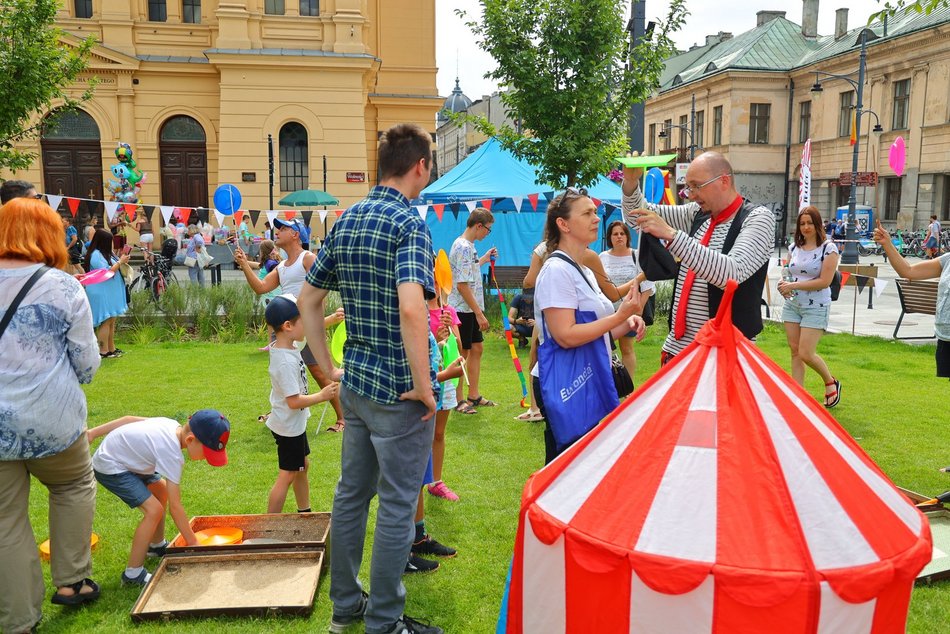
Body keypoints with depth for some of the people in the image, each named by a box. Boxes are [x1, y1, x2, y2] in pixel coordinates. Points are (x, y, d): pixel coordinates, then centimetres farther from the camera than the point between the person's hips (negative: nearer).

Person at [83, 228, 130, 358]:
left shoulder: (105, 252, 13)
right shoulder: (95, 255, -17)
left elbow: (113, 268, 20)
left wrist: (122, 261, 2)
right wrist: (120, 262, -14)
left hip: (110, 292, 10)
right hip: (102, 294, -10)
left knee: (111, 321, 12)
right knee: (105, 322, -7)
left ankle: (111, 348, 19)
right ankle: (103, 351, -4)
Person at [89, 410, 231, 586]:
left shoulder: (172, 425, -7)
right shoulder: (172, 454, -29)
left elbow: (129, 419, 2)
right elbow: (175, 507, -25)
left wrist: (94, 432, 10)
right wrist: (193, 543, -18)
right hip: (109, 468, -10)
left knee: (161, 489, 21)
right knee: (154, 510, -19)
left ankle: (157, 546, 38)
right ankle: (133, 575, -8)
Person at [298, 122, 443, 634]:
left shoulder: (344, 222, 9)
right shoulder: (408, 223, -16)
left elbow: (307, 299, 13)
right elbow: (411, 308, -32)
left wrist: (329, 368, 17)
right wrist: (423, 386, -22)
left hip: (355, 382, 8)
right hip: (398, 391, -8)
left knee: (351, 494, 18)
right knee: (397, 507, 6)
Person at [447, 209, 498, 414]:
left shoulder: (468, 246, 12)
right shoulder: (463, 247, -19)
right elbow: (462, 285, -23)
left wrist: (484, 259, 24)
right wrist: (479, 313, -21)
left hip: (471, 310, 10)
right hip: (462, 310, -10)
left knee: (476, 349, 14)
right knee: (462, 353, -1)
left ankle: (474, 396, 23)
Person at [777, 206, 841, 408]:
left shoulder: (828, 248, -8)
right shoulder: (794, 247, 8)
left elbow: (825, 281, -15)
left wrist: (794, 285, -19)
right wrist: (784, 283, -5)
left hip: (816, 307, -5)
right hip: (792, 305, 6)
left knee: (806, 353, -9)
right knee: (795, 352, 6)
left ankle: (831, 382, 19)